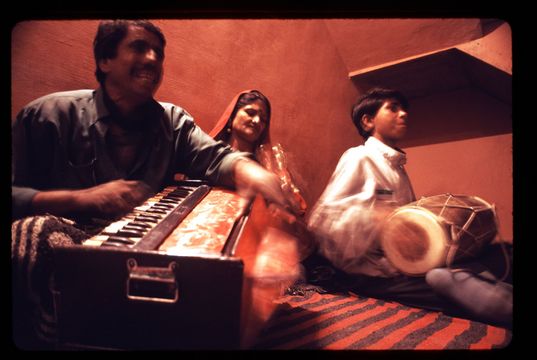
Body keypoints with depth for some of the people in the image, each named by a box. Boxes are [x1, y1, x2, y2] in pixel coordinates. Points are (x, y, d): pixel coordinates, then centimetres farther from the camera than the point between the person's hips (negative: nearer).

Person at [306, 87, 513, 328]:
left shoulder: (397, 166, 19)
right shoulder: (359, 157, -4)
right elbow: (322, 216, -13)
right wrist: (375, 218, -26)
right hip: (370, 270, -7)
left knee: (498, 254, -11)